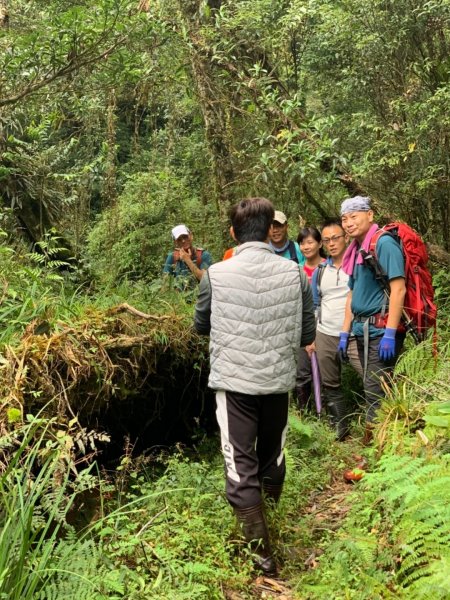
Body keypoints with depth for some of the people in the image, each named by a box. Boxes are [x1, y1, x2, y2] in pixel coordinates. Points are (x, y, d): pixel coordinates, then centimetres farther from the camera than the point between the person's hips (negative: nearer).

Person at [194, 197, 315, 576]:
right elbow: (307, 335, 2)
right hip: (279, 379, 3)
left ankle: (262, 552, 5)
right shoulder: (295, 273, -6)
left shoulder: (216, 275, -10)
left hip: (233, 381, -2)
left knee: (241, 465, 5)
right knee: (273, 454, 23)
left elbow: (201, 326, 6)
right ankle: (272, 515, 44)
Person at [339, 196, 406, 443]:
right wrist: (344, 333, 17)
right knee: (371, 390, 14)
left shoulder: (384, 242, -12)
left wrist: (390, 334, -24)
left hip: (381, 329, -9)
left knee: (375, 392, -7)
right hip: (363, 330, 9)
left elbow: (398, 288, -20)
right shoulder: (356, 250, 14)